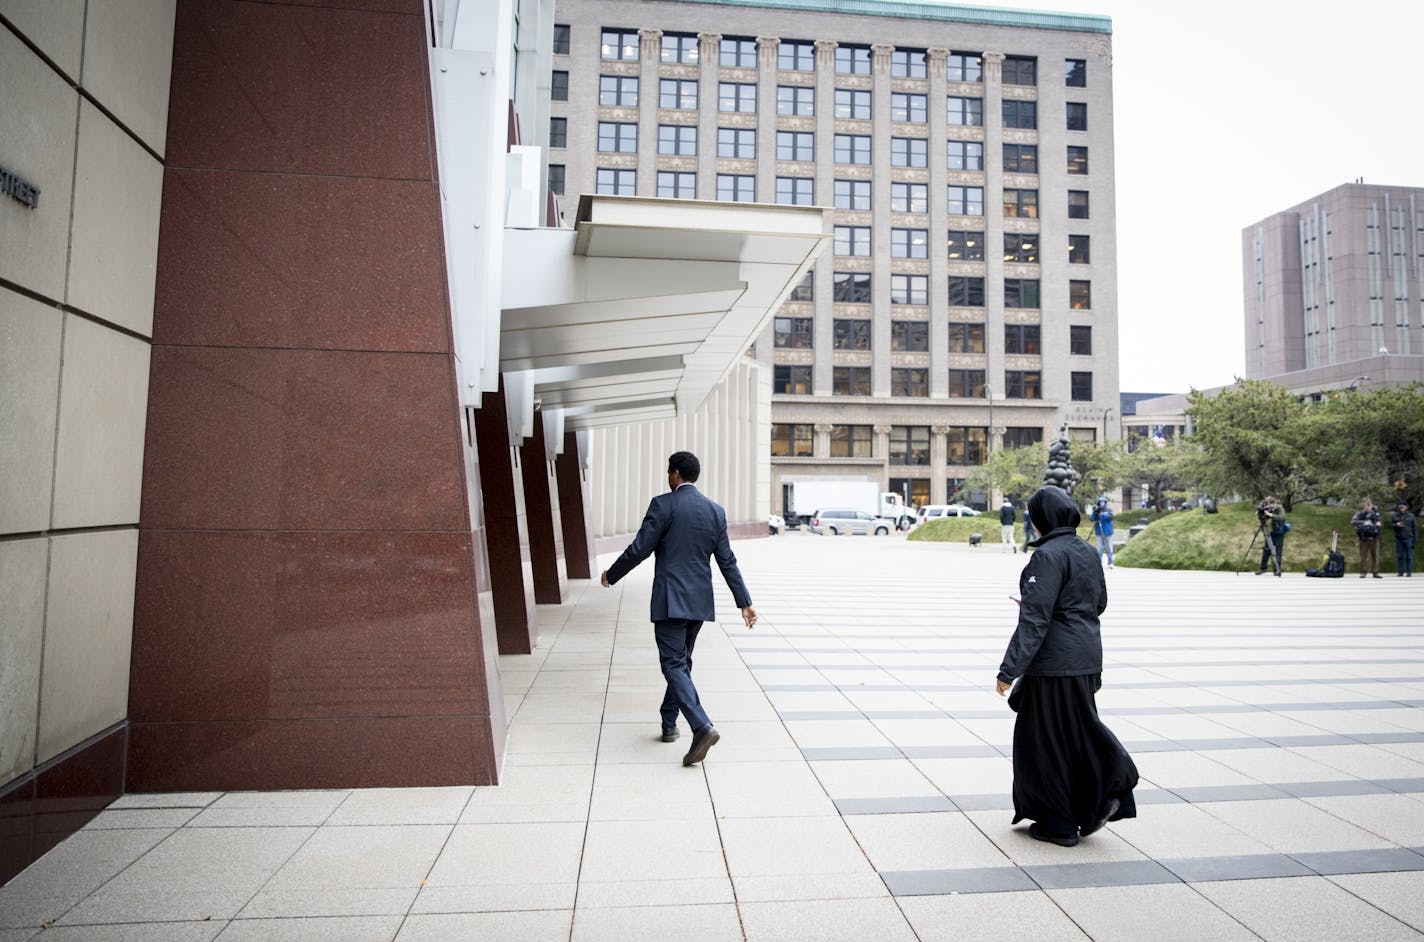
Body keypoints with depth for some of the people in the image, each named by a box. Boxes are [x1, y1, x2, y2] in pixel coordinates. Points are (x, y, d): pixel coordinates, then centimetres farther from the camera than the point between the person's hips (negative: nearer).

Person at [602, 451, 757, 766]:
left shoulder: (663, 504, -9)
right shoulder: (715, 510, 7)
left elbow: (639, 549, -10)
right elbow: (727, 561, 6)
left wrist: (611, 575, 6)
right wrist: (744, 602, 10)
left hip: (670, 600, -6)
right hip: (700, 601, 6)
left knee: (674, 665, -5)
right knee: (681, 661, 19)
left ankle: (702, 727, -20)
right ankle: (669, 724, 28)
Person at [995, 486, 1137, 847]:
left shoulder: (1048, 556, -19)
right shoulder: (1087, 552, 7)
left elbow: (1035, 619, -23)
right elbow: (1099, 602, 19)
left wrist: (1009, 670, -21)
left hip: (1054, 661, -8)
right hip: (1086, 657, 8)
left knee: (1047, 739, 5)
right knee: (1077, 730, 21)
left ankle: (1058, 824, 17)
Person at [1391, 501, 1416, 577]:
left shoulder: (1410, 516, 4)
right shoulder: (1394, 516, 6)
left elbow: (1414, 528, 6)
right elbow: (1390, 526, 7)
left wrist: (1414, 538, 2)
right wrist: (1396, 525, -14)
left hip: (1408, 538, -1)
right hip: (1398, 539, 1)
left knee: (1409, 556, 1)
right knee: (1400, 556, 6)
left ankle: (1409, 572, 5)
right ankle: (1400, 571, 11)